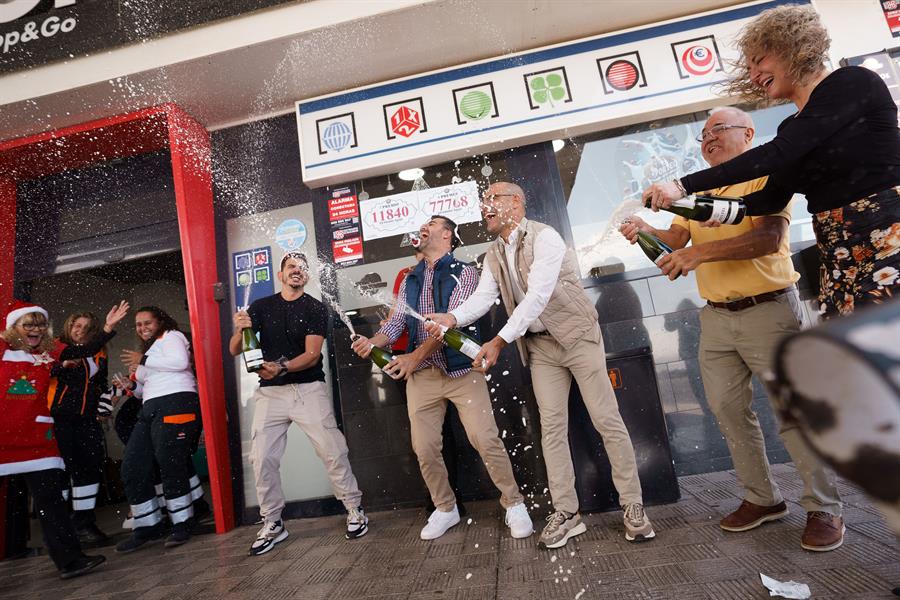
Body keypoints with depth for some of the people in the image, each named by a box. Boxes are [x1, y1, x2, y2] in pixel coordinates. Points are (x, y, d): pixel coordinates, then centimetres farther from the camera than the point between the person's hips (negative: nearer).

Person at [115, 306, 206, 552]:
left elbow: (180, 361, -15)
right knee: (132, 467, 3)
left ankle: (182, 523, 2)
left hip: (175, 404, -9)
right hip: (150, 410, 9)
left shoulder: (171, 336, 7)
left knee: (170, 465, -10)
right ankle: (148, 527, 12)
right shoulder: (150, 349, 31)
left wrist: (143, 360, -6)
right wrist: (133, 384, 12)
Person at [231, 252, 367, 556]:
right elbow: (235, 350, 3)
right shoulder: (261, 307, 8)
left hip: (309, 389, -2)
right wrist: (239, 330, -19)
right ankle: (272, 524, 19)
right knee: (262, 459, 1)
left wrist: (281, 368, -27)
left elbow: (312, 354, -9)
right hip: (270, 392, 3)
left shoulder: (315, 308, 0)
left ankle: (354, 510, 13)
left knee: (332, 451, -4)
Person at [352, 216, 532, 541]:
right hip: (422, 375, 5)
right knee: (424, 449, 6)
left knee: (486, 440, -7)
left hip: (461, 370, -4)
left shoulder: (464, 273, -1)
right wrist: (373, 341, -12)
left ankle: (514, 504, 14)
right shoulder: (410, 280, 16)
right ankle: (445, 509, 27)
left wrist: (416, 355, -21)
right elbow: (397, 321, 9)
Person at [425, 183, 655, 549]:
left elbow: (537, 297, -24)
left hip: (577, 336, -6)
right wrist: (452, 318, -22)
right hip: (540, 346, 6)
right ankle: (566, 514, 13)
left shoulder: (544, 237, -14)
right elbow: (482, 298, -2)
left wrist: (498, 342, -27)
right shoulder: (493, 256, 9)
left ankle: (633, 507, 13)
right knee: (552, 427, 4)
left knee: (607, 421, -1)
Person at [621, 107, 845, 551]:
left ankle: (824, 509, 14)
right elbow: (676, 238, 5)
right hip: (715, 317, 6)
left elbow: (768, 238, -19)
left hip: (767, 311, -6)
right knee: (728, 411, 8)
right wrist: (646, 231, -15)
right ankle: (762, 498, 23)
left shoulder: (767, 177, -3)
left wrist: (699, 252, -26)